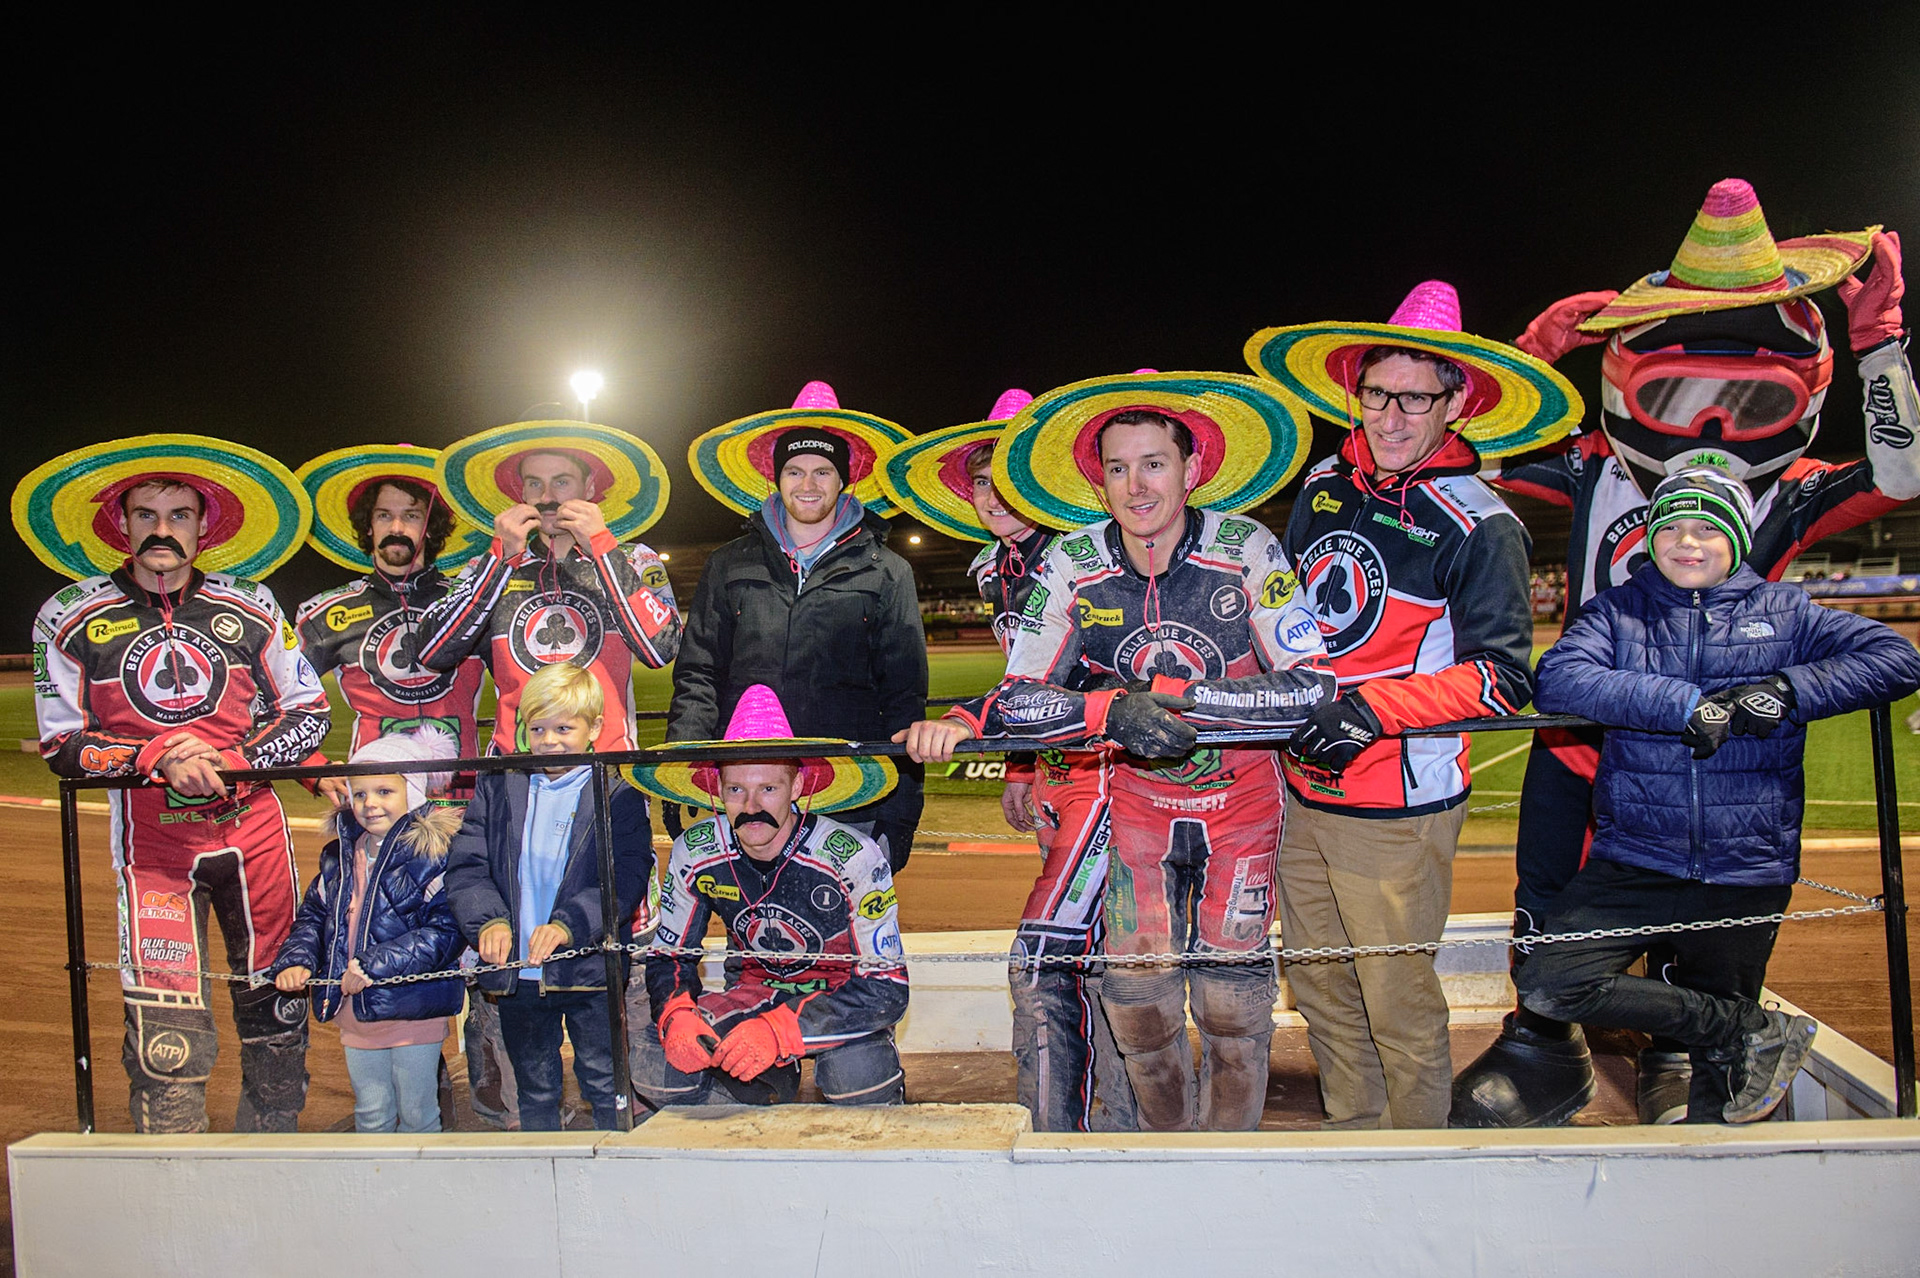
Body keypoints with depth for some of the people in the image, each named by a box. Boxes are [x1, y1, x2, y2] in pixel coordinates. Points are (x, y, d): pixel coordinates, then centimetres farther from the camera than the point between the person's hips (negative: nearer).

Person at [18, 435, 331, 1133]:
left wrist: (232, 760, -9)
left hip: (253, 829, 2)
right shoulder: (70, 620, 1)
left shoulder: (251, 610, 4)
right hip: (153, 839, -2)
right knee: (166, 1034, -8)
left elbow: (308, 713, 8)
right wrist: (159, 757, -15)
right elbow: (62, 745, 2)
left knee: (276, 1004, 8)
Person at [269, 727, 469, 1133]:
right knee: (370, 1116, 16)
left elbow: (444, 931, -21)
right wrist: (296, 961, -2)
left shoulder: (435, 853, -14)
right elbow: (312, 915, 17)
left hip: (413, 1011, -6)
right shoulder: (340, 855, 9)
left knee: (417, 1115, 8)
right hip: (355, 1010, 6)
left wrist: (375, 965, -23)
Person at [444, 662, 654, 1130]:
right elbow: (466, 867, 0)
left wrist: (568, 925, -27)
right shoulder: (496, 788, 7)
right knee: (534, 1091, 17)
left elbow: (624, 880, -13)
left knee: (605, 1085, 6)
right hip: (516, 971, 4)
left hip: (591, 967, -3)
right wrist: (488, 921, -19)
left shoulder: (620, 795, -4)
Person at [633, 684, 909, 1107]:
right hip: (753, 990, 4)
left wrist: (781, 1030, -41)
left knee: (856, 1072, -37)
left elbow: (886, 988, -26)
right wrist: (678, 1018, -27)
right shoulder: (694, 854, -13)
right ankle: (773, 1085, 6)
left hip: (843, 995, -4)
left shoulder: (854, 858, -26)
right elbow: (667, 958, -1)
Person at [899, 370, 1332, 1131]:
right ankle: (1171, 1140, 29)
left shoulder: (1247, 553, -17)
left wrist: (1176, 696, -32)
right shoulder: (1072, 567, -11)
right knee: (1136, 997, 1)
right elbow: (1023, 696, -13)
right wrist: (1038, 717, -37)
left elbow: (1313, 685, -24)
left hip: (1241, 797, -1)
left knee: (1233, 1003, 4)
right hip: (1137, 799, 1)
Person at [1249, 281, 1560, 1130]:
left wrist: (1373, 708, -24)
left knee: (1397, 1005, 2)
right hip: (1301, 787, 6)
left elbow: (1504, 677, -16)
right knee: (1320, 991, 16)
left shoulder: (1480, 526, -12)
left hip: (1396, 810, -6)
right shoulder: (1324, 485, 7)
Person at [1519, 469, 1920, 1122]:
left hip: (1746, 873, 0)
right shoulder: (1618, 611, 6)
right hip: (1632, 864, 0)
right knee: (1547, 985, -18)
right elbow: (1559, 678, -13)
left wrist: (1788, 692, -18)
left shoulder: (1784, 611, 8)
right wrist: (1684, 705, -22)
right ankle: (1755, 1029, -5)